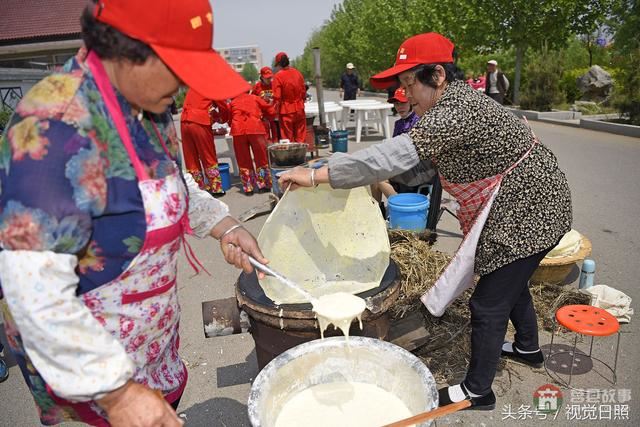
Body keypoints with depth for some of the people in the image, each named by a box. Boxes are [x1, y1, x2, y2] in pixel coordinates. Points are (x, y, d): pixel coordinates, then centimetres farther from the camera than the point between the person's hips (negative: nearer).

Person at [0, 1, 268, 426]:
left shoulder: (150, 108, -4)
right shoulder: (53, 127, -30)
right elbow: (36, 292, -31)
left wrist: (223, 225, -2)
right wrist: (115, 391, -27)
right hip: (89, 359, -7)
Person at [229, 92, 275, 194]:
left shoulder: (232, 102, 23)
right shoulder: (255, 98, 21)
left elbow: (229, 119, 22)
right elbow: (271, 111, 19)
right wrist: (263, 116, 37)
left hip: (238, 131, 1)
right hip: (255, 129, -1)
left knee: (243, 160, 8)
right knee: (261, 158, 10)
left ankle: (248, 188, 11)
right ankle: (264, 184, 16)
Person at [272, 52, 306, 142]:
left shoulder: (278, 76, -12)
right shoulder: (297, 73, 4)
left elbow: (277, 97, -15)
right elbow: (303, 92, 10)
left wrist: (276, 110, -4)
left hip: (286, 111, -4)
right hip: (299, 110, 4)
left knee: (288, 140, 3)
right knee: (300, 137, 11)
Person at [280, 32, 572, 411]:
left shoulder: (456, 109, -28)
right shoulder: (457, 99, 4)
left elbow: (397, 153, -38)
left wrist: (317, 175, -36)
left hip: (528, 212, -10)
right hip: (532, 204, 10)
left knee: (488, 305, 1)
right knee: (510, 282, 27)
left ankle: (477, 391, 20)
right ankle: (528, 348, 52)